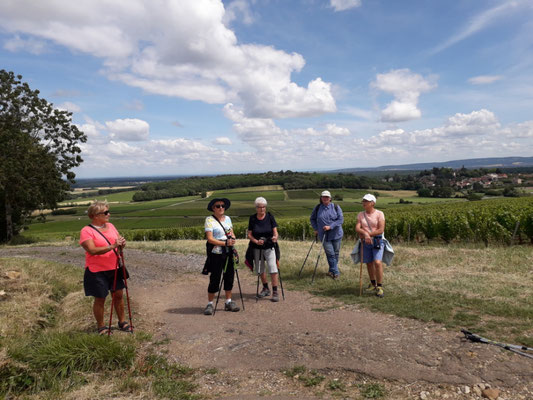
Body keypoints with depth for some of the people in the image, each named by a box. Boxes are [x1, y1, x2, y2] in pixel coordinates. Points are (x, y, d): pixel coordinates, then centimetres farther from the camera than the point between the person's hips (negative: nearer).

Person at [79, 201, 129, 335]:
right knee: (100, 299, 6)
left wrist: (122, 243, -15)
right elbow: (92, 250, -23)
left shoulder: (110, 226, 8)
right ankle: (101, 327, 23)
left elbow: (119, 240, 9)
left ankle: (122, 322, 27)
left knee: (118, 295, 12)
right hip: (97, 271, -6)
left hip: (114, 268, 6)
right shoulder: (86, 231, -12)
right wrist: (112, 246, -30)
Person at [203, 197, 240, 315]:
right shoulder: (209, 219, -6)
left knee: (229, 276, 9)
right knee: (215, 279, -3)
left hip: (228, 253, 6)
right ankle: (210, 304, 10)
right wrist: (225, 243, -20)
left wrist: (232, 238, -9)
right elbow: (210, 239, -13)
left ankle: (228, 302, 22)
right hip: (215, 253, -6)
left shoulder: (227, 218, 12)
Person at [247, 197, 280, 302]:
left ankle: (275, 292, -3)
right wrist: (256, 241, -20)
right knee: (260, 270, 13)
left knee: (273, 268, -13)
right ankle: (266, 289, 34)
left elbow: (275, 230, -5)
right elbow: (249, 234, -2)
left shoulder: (270, 216, -5)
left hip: (269, 247, -2)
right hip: (257, 248, 2)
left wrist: (275, 237, -27)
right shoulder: (252, 218, -3)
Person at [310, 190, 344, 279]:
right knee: (330, 253, -7)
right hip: (324, 235, 0)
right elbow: (312, 219, 15)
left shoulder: (336, 207, -2)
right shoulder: (317, 208, 2)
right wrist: (316, 229, 4)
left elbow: (340, 219, -8)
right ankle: (335, 272, -1)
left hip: (336, 234, 1)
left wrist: (330, 226, -18)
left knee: (336, 253, 8)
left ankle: (332, 271, 25)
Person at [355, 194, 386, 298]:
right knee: (369, 263, 11)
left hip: (377, 241, -4)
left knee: (377, 262, -17)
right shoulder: (360, 215, 7)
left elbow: (381, 230, -14)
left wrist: (367, 233, -15)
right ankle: (373, 284, 30)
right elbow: (357, 228, -5)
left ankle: (379, 287, -7)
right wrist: (365, 234, -23)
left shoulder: (379, 214, -6)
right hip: (365, 242, 4)